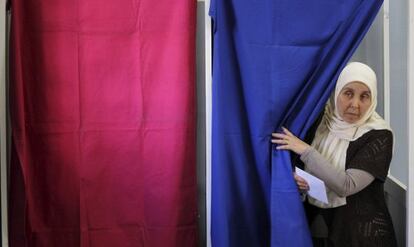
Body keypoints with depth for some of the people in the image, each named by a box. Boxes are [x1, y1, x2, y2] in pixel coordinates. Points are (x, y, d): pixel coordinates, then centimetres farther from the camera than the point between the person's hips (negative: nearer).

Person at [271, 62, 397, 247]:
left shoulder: (379, 136, -15)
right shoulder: (320, 123, -3)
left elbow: (346, 186, -24)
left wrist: (306, 151, -23)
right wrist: (297, 180, -13)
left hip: (360, 230, -3)